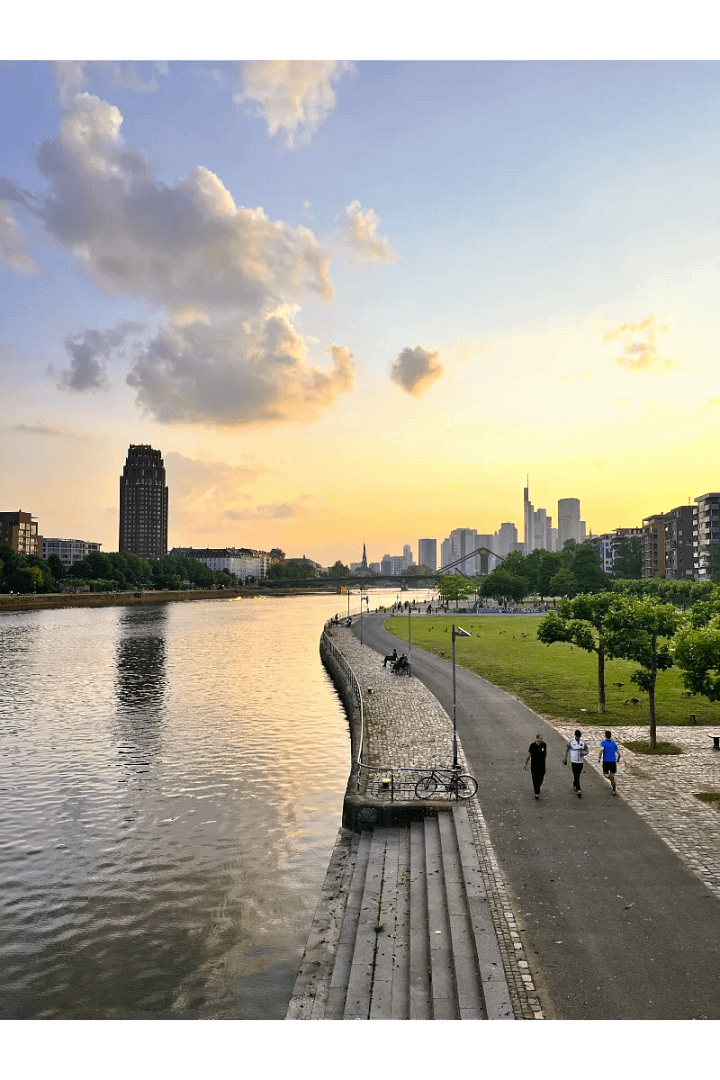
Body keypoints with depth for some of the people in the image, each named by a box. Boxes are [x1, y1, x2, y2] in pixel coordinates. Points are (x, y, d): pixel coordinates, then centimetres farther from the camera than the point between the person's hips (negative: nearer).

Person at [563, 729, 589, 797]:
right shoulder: (571, 742, -4)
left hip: (581, 761, 3)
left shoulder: (583, 742, 2)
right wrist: (565, 759, 13)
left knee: (577, 775, 15)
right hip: (574, 761, -3)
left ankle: (574, 786, 39)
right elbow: (567, 750, 7)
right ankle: (578, 790, -10)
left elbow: (587, 750, 7)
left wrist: (583, 753, -15)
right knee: (576, 776, -10)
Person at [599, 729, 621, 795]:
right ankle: (614, 790, 1)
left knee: (605, 773, 17)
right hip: (613, 761, 3)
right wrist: (618, 759, 27)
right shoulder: (614, 743, 9)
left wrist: (599, 757, -10)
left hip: (606, 761, -3)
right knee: (612, 775, 10)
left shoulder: (603, 742, -2)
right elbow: (618, 753, 8)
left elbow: (601, 749, -22)